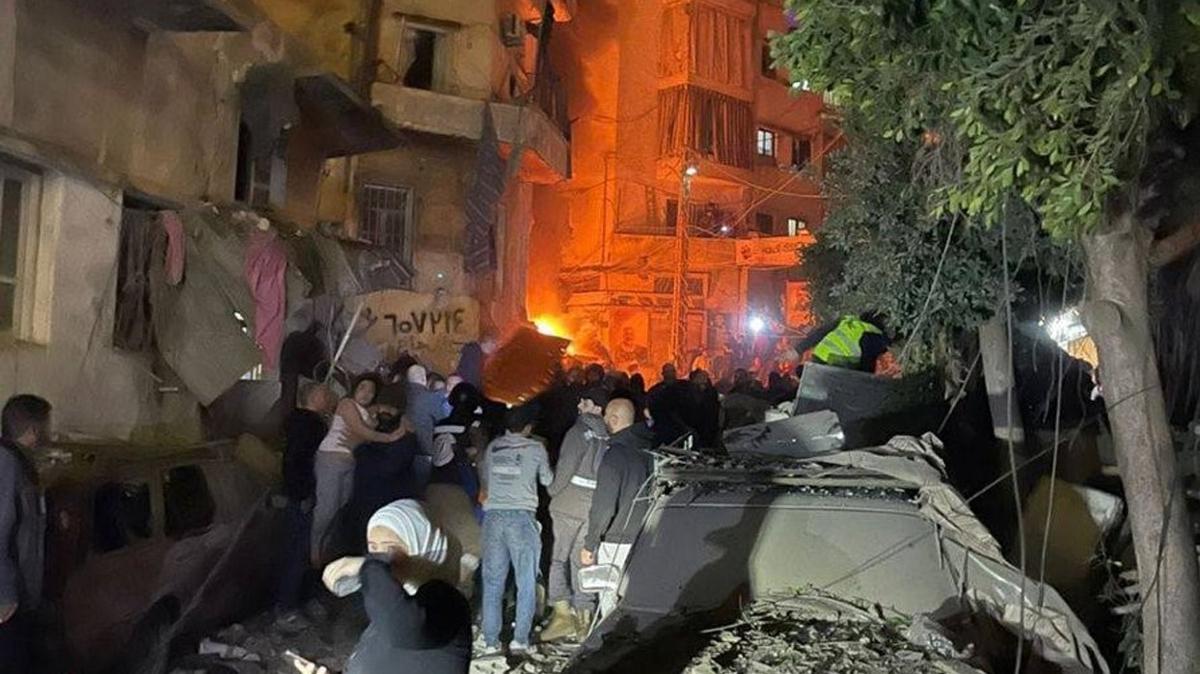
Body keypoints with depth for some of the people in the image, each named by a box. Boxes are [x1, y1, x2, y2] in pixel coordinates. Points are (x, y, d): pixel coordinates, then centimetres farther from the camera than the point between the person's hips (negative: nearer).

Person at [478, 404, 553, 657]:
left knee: (493, 581, 8)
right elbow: (547, 480, 15)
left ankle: (490, 641, 8)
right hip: (522, 515, -3)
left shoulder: (493, 446, 9)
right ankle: (520, 640, 2)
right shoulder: (536, 449, 1)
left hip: (493, 515, 3)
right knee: (526, 582, 6)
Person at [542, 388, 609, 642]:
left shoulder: (579, 431, -9)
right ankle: (584, 617, 16)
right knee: (582, 560, 13)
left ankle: (562, 613, -3)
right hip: (596, 507, 5)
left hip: (569, 504, -5)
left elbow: (566, 467, -12)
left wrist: (553, 490, 2)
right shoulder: (609, 436, 5)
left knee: (558, 557, 4)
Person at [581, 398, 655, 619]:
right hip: (643, 540, 7)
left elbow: (604, 506, -17)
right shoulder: (649, 449, 6)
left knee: (610, 602, 2)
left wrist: (589, 544, -8)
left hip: (616, 543, -7)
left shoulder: (615, 454, -16)